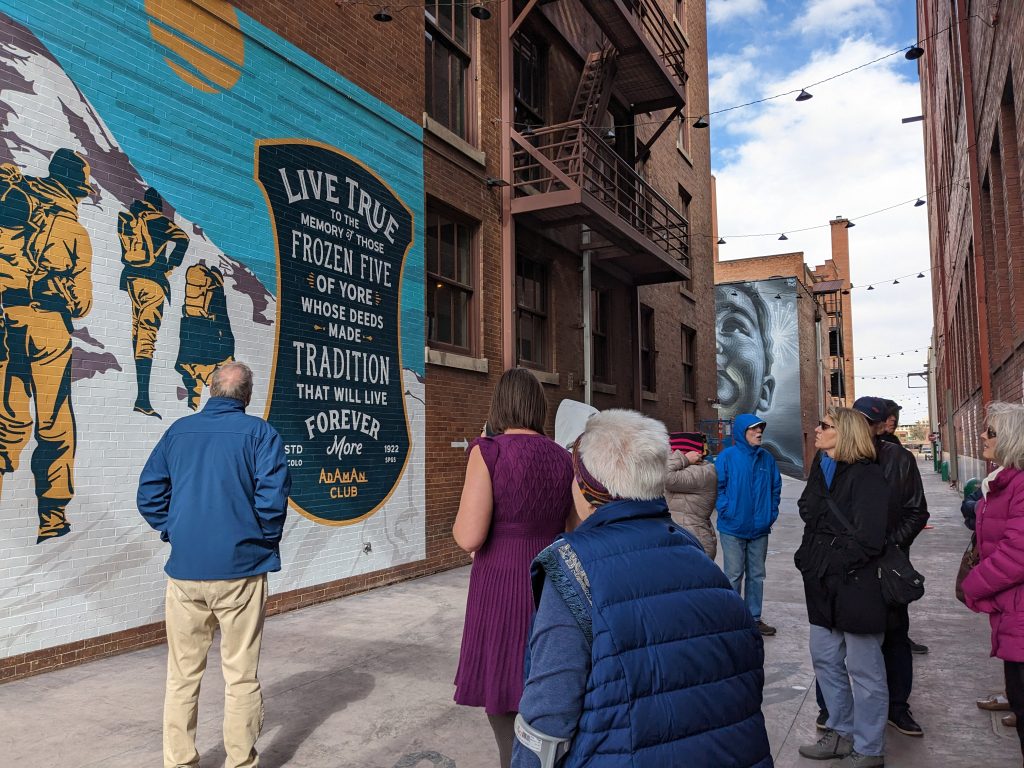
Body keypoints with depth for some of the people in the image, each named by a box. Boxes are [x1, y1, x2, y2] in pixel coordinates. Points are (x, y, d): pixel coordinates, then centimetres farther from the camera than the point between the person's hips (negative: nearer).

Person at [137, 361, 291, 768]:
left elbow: (149, 493, 6)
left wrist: (173, 532, 13)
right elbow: (272, 496, -14)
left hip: (184, 570, 4)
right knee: (241, 676, 7)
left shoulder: (178, 431, 7)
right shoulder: (260, 433, -5)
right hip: (240, 569, -3)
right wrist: (268, 539, 2)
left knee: (182, 675, 14)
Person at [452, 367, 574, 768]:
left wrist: (461, 523, 3)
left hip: (503, 593, -6)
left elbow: (469, 537, -18)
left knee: (507, 715, 8)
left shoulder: (489, 451, -13)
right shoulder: (561, 457, 4)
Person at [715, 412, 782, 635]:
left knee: (756, 575, 14)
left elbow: (776, 487, 13)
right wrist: (726, 511, -15)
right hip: (733, 529, -5)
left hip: (760, 528, 5)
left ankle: (754, 618, 26)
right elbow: (718, 486, -8)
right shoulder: (727, 456, -9)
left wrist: (772, 513, 5)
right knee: (733, 576, 2)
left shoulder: (767, 458, 6)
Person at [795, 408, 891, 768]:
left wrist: (825, 564, -13)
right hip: (825, 588, 8)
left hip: (857, 586, -8)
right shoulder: (822, 472, 10)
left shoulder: (866, 476, -15)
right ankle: (841, 733, 35)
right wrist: (809, 560, 6)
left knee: (864, 670, 6)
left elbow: (867, 538, -20)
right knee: (825, 660, 17)